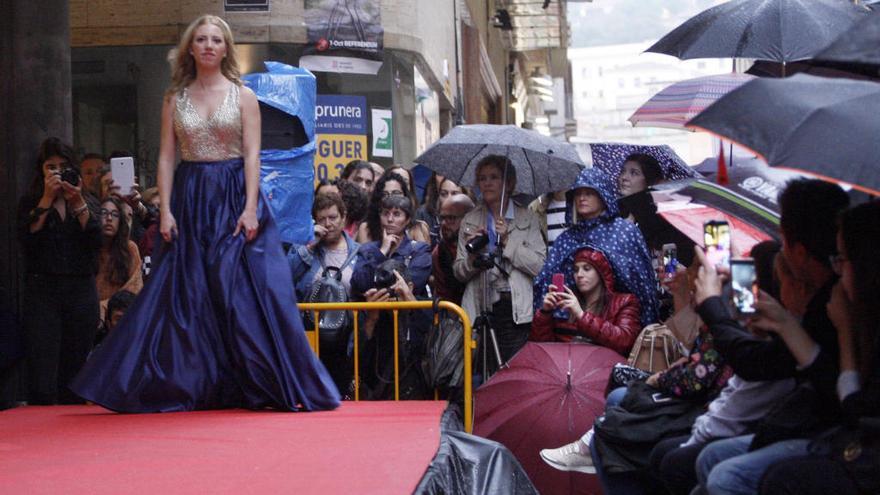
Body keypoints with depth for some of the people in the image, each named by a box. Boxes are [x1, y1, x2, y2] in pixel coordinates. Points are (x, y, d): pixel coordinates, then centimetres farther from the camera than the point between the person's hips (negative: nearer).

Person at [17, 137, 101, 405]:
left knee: (75, 370, 3)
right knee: (42, 375, -11)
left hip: (82, 292, 2)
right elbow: (27, 238, -8)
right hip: (42, 290, -2)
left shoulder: (86, 203, 14)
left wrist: (78, 203, -8)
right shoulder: (30, 202, 9)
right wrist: (47, 199, -9)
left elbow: (96, 240, -1)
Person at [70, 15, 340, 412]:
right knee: (186, 296, 2)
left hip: (235, 198, -2)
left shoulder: (243, 96, 4)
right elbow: (166, 157, 6)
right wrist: (165, 211, -4)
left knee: (250, 290, -6)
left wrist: (250, 208, -13)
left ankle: (280, 385, 0)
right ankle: (181, 386, 11)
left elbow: (252, 154, -3)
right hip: (190, 200, 2)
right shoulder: (175, 99, 9)